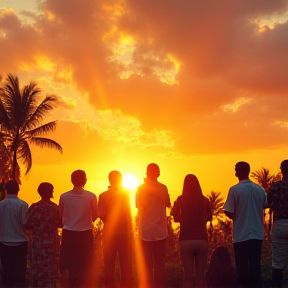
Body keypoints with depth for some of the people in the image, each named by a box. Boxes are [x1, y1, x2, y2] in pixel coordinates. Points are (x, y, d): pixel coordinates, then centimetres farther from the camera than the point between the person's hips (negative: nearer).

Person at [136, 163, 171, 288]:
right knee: (159, 262, 7)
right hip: (160, 231, 0)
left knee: (146, 263, 8)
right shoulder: (163, 188, -4)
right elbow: (168, 203, 10)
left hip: (145, 231, 0)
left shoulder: (141, 188, -4)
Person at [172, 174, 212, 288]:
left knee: (188, 276, 0)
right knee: (201, 276, 6)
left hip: (186, 240, -1)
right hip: (202, 240, 1)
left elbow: (176, 218, 6)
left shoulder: (181, 199, 0)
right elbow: (209, 217, 12)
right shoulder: (205, 200, 2)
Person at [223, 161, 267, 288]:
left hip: (241, 234, -4)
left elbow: (228, 212, -10)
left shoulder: (234, 190, -10)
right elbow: (264, 208, 11)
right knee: (255, 264, 10)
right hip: (257, 233, 4)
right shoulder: (260, 190, 3)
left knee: (242, 266, 4)